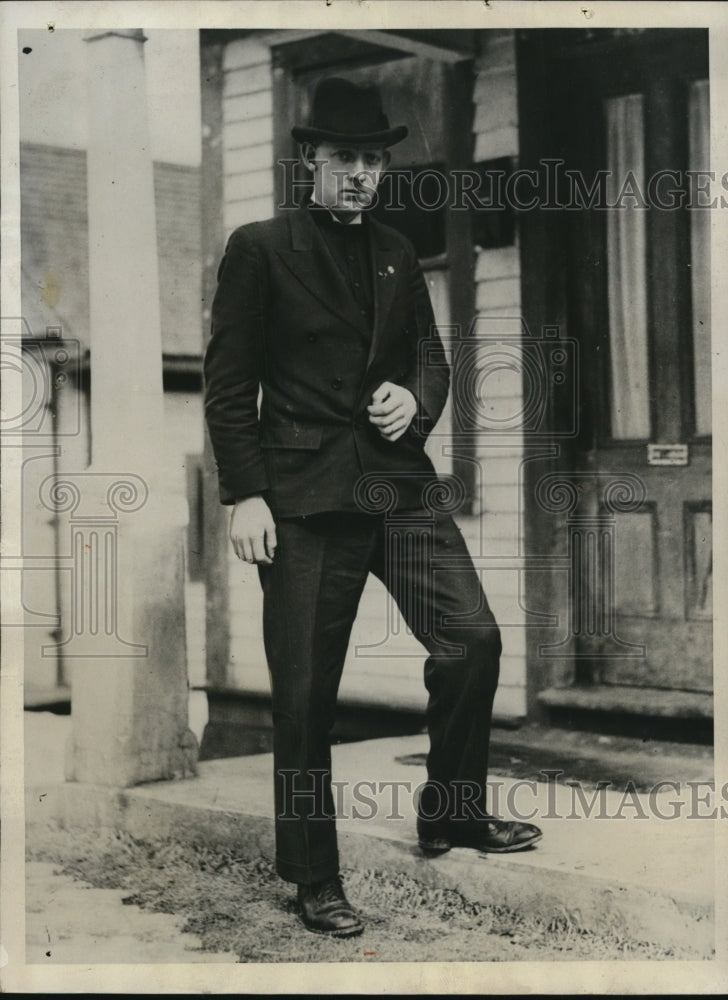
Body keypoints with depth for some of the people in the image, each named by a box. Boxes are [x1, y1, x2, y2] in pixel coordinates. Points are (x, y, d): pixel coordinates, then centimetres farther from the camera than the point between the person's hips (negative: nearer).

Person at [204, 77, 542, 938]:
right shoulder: (260, 249, 0)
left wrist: (416, 398, 0)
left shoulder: (397, 254, 16)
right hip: (302, 496, -5)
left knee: (472, 640, -4)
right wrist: (244, 495, -10)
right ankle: (313, 882, 16)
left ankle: (452, 813, 19)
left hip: (399, 483, 5)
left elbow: (429, 353, 24)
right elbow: (227, 383, -2)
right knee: (304, 697, 1)